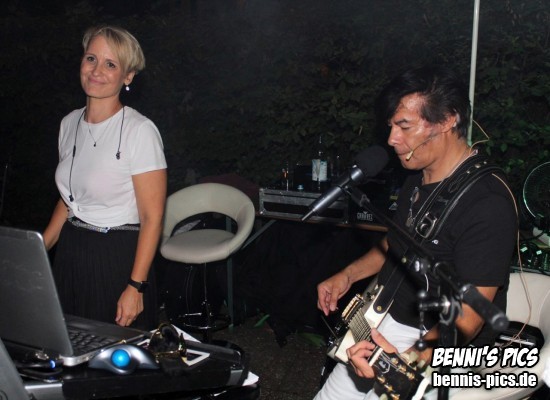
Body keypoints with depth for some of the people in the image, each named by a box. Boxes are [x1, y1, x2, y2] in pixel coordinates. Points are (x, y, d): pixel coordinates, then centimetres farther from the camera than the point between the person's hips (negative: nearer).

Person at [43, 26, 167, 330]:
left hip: (118, 256, -6)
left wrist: (136, 286, -18)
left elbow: (152, 217, -15)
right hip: (70, 252, 6)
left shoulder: (140, 131, -15)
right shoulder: (70, 124, 7)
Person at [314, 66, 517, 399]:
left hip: (439, 342, -8)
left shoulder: (488, 203, -25)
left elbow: (467, 319, -27)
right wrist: (348, 276, 8)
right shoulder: (418, 178, 3)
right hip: (389, 318, 8)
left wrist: (408, 361, -40)